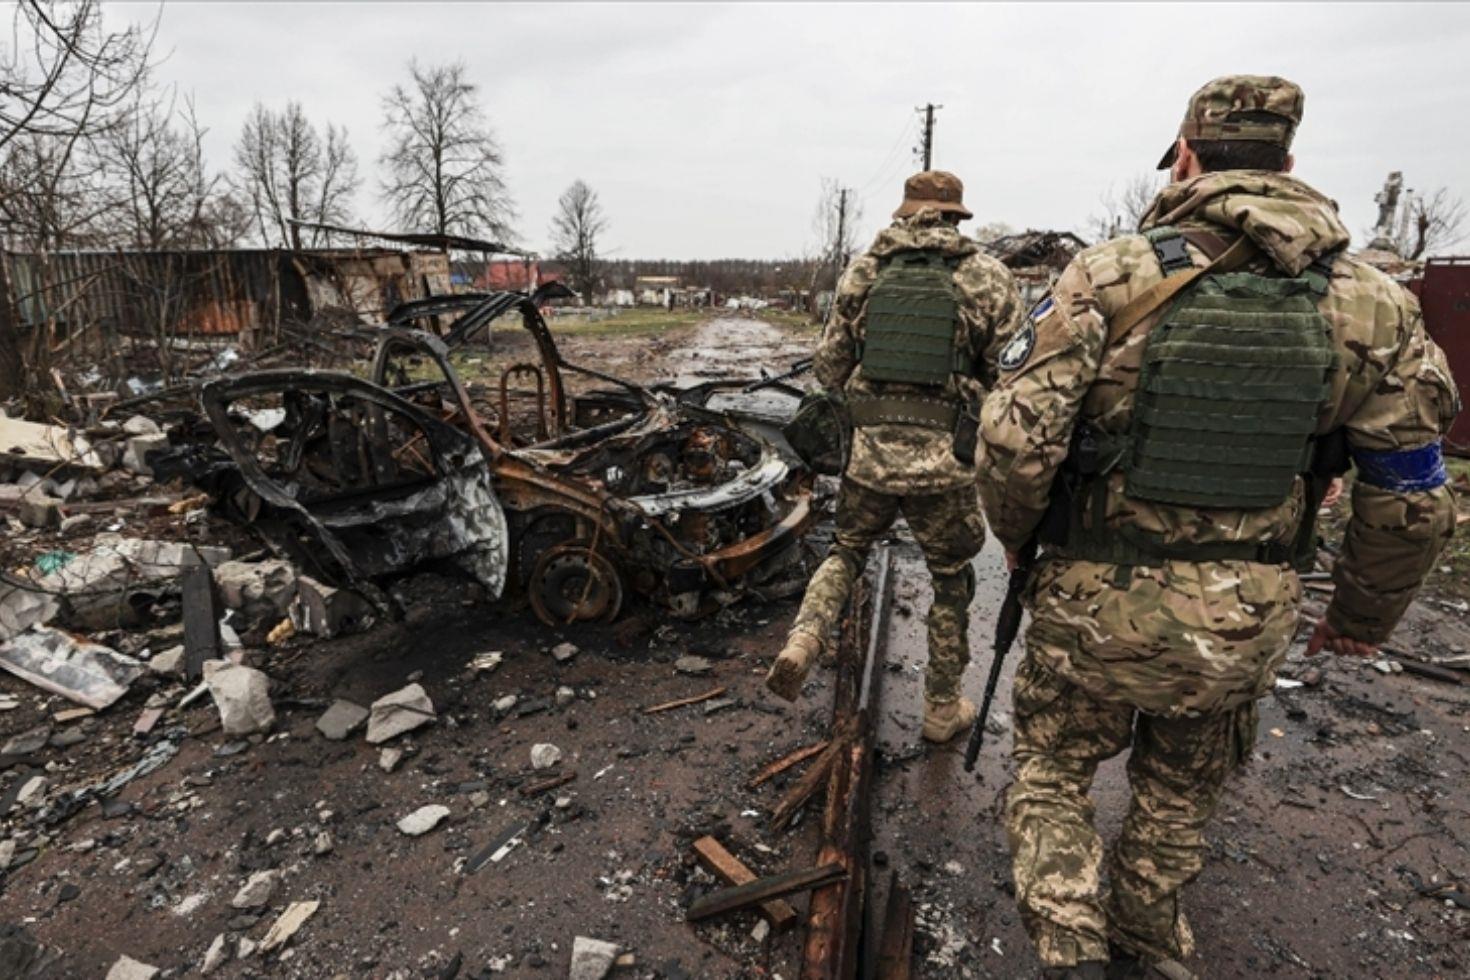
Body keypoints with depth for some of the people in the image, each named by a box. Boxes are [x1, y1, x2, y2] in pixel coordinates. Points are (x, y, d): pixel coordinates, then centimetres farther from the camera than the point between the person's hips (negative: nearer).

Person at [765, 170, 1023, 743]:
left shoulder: (862, 273, 5)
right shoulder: (988, 278, -1)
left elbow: (828, 367, 7)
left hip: (869, 453, 2)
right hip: (945, 461, -1)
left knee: (847, 551, 25)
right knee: (951, 582, 18)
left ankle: (802, 642, 2)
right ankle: (942, 708, 31)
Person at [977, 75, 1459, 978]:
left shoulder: (1108, 275, -13)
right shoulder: (1371, 305, -2)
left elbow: (1017, 438, -19)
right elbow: (1413, 503, 2)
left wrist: (1017, 534, 1)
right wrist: (1365, 614, 18)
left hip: (1097, 604, -3)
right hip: (1246, 625, 4)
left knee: (1051, 775, 22)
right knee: (1179, 796, 28)